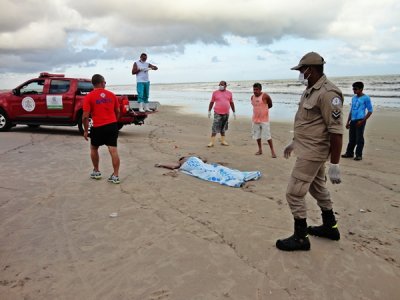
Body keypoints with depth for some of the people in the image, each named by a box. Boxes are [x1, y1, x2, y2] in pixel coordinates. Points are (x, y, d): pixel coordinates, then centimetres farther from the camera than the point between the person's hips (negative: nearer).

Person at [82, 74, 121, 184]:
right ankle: (116, 176, 0)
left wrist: (86, 130, 0)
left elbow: (85, 116, -9)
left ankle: (96, 172, 29)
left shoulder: (89, 97, -4)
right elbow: (117, 112, 13)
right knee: (113, 150, 0)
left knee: (94, 149, 20)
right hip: (112, 125, 2)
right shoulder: (111, 95, 6)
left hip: (98, 127, -2)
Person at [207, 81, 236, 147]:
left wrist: (234, 112, 12)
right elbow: (211, 102, 5)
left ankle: (223, 141, 22)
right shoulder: (215, 92, 1)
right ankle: (212, 142, -5)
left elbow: (231, 103, 13)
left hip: (226, 113, 3)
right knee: (215, 127, -7)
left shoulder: (229, 93, 7)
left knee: (223, 127, 12)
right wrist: (209, 111, 3)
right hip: (217, 113, -3)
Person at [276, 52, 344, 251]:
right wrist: (294, 142, 27)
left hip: (312, 152, -10)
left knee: (294, 193, -5)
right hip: (308, 149, 10)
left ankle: (300, 238, 9)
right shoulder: (311, 90, 10)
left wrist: (334, 165, -23)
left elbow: (336, 131, -24)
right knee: (318, 188, 22)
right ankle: (330, 227, 39)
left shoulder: (328, 93, -22)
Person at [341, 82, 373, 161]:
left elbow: (370, 111, -5)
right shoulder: (353, 98, 14)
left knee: (359, 138, -2)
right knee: (351, 138, 12)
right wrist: (348, 121, 15)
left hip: (360, 121, -6)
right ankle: (349, 153, 21)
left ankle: (359, 155, 4)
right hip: (353, 121, 6)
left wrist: (362, 121, -13)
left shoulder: (366, 98, -5)